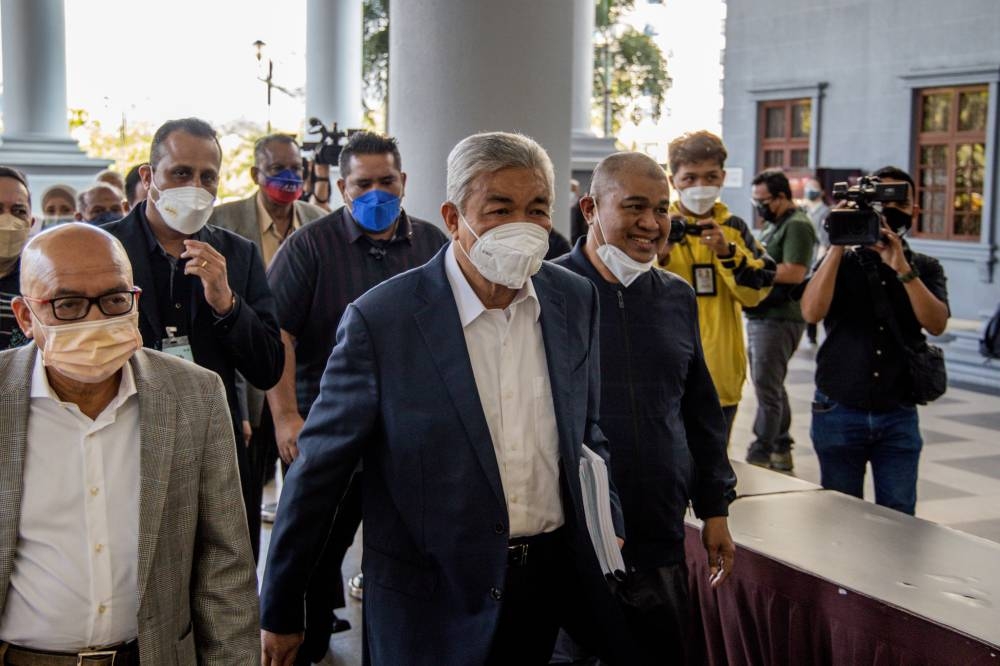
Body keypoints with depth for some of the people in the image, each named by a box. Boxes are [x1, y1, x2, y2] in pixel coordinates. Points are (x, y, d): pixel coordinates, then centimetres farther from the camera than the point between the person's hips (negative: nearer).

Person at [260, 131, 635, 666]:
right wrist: (280, 610, -4)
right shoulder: (380, 320, -15)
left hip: (554, 577, 4)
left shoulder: (576, 301, -1)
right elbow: (319, 468, -9)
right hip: (434, 599, -4)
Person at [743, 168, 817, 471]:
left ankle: (759, 457, -6)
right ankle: (780, 451, 23)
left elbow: (793, 273, -21)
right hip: (761, 317, 10)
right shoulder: (773, 225, 20)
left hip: (779, 319, -10)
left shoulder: (797, 226, -12)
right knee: (772, 387, 15)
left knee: (766, 388, -9)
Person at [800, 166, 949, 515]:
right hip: (839, 414, -1)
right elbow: (812, 312, -14)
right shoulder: (841, 260, 4)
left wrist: (902, 268, -20)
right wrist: (838, 244, -15)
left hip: (898, 417, 1)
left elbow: (936, 324, -10)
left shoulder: (925, 268, 8)